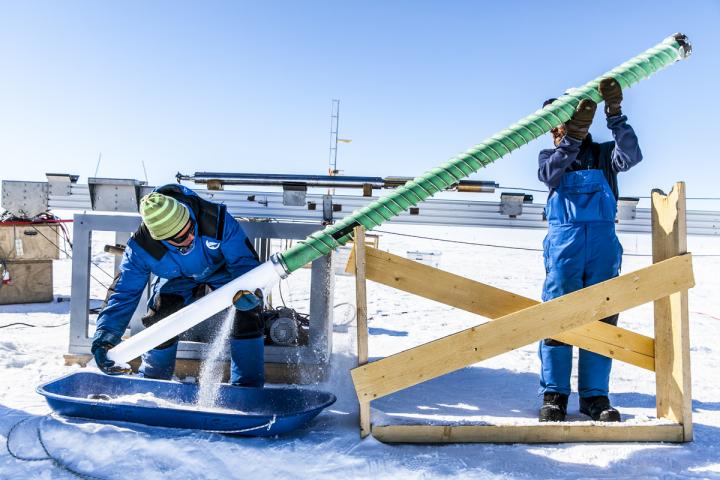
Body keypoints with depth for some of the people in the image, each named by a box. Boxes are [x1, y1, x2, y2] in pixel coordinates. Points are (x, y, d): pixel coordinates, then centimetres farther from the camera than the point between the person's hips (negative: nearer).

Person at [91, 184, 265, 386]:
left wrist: (247, 289, -52)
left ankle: (248, 385, -3)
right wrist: (105, 336, -35)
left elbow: (244, 259, -30)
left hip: (221, 268, -1)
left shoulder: (216, 219, -41)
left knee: (249, 310, -19)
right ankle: (153, 381, 16)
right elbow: (124, 293, -24)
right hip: (178, 277, 1)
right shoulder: (141, 247, -34)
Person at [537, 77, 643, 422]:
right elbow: (549, 174, -11)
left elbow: (631, 155, -8)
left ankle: (595, 396, 6)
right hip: (564, 241, -1)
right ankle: (554, 394, 1)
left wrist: (614, 112, -19)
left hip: (603, 241, 1)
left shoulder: (603, 153, 15)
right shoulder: (549, 157, 14)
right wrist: (575, 136, -26)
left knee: (601, 318, 0)